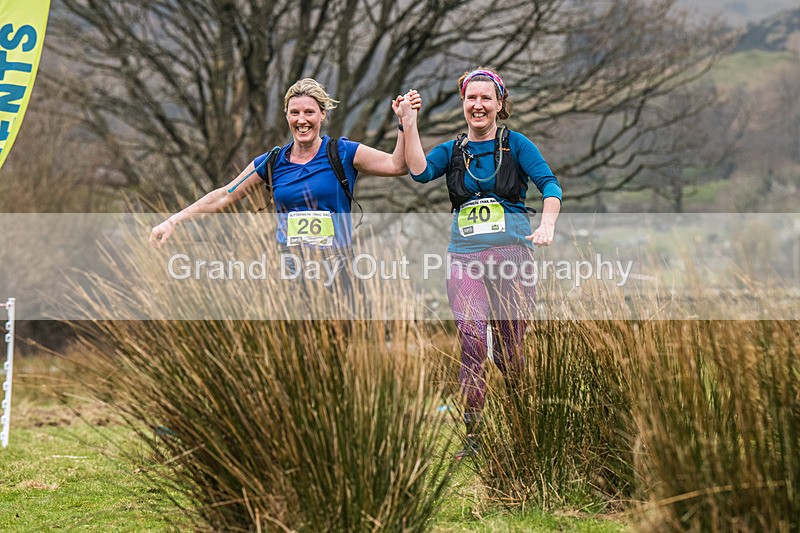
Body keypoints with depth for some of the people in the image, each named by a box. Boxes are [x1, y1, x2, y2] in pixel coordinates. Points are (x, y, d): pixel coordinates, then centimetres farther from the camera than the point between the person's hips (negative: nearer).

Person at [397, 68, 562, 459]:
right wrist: (409, 125, -8)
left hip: (511, 253, -2)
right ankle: (471, 435, -16)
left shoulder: (514, 144, 6)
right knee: (471, 337, -18)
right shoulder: (453, 151, 14)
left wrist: (547, 224, -21)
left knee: (509, 347, 1)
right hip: (464, 257, 2)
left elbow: (549, 183, -4)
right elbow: (419, 170, -3)